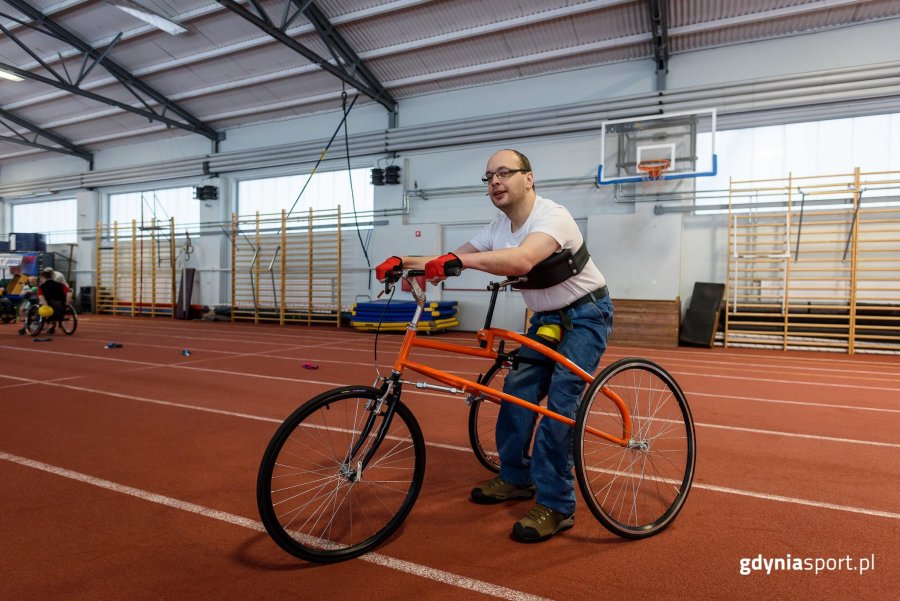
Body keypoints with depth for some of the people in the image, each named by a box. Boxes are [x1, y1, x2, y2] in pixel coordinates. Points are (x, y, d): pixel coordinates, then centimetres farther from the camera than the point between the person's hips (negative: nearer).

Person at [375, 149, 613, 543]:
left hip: (586, 315, -7)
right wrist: (403, 262, -18)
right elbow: (453, 259, -3)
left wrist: (459, 260, -56)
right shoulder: (498, 228, -1)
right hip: (546, 318, 8)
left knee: (560, 401, -15)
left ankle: (556, 506, -4)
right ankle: (516, 478, 21)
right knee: (517, 390, 3)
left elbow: (522, 260, -46)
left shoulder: (552, 216, -26)